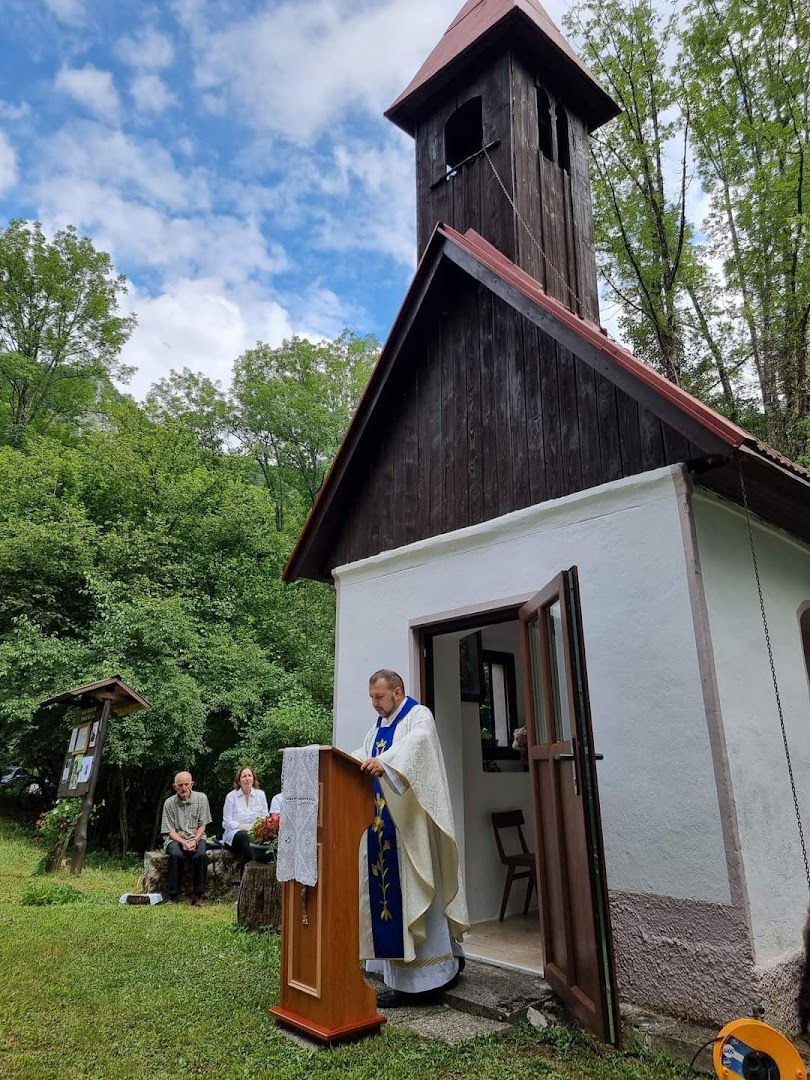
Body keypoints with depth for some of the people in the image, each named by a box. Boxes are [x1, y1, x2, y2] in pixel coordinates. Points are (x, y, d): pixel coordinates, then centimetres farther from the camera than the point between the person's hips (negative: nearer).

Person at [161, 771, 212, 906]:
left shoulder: (201, 798, -1)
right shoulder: (169, 803, -3)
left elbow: (202, 825, 2)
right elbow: (170, 831, -2)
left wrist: (194, 841, -15)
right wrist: (183, 843, -18)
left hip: (196, 837, 0)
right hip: (176, 839, 0)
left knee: (201, 855, -32)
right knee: (176, 855, -34)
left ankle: (198, 896, -21)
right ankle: (172, 896, -23)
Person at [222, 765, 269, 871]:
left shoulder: (260, 794, 10)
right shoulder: (231, 796, 3)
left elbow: (265, 817, 9)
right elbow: (227, 823, -2)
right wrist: (245, 827, -16)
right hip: (234, 834, -2)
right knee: (245, 837, -37)